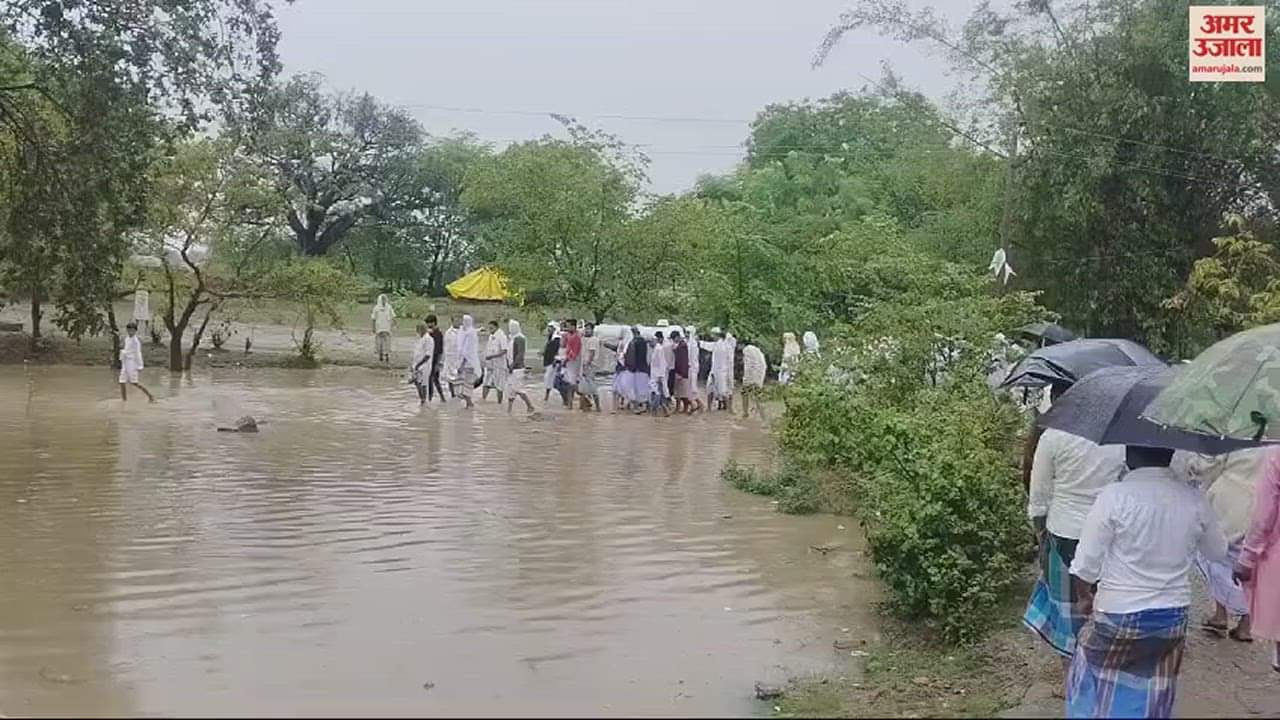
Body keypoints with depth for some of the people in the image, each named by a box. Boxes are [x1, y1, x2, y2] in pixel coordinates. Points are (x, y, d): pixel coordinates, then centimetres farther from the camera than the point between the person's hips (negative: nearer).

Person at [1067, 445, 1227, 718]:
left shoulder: (1114, 497, -20)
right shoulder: (1195, 500, -7)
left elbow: (1085, 564, -15)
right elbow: (1217, 552, 11)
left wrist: (1084, 594, 4)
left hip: (1117, 615, -4)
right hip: (1173, 617, 4)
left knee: (1093, 678, 20)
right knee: (1154, 696, 19)